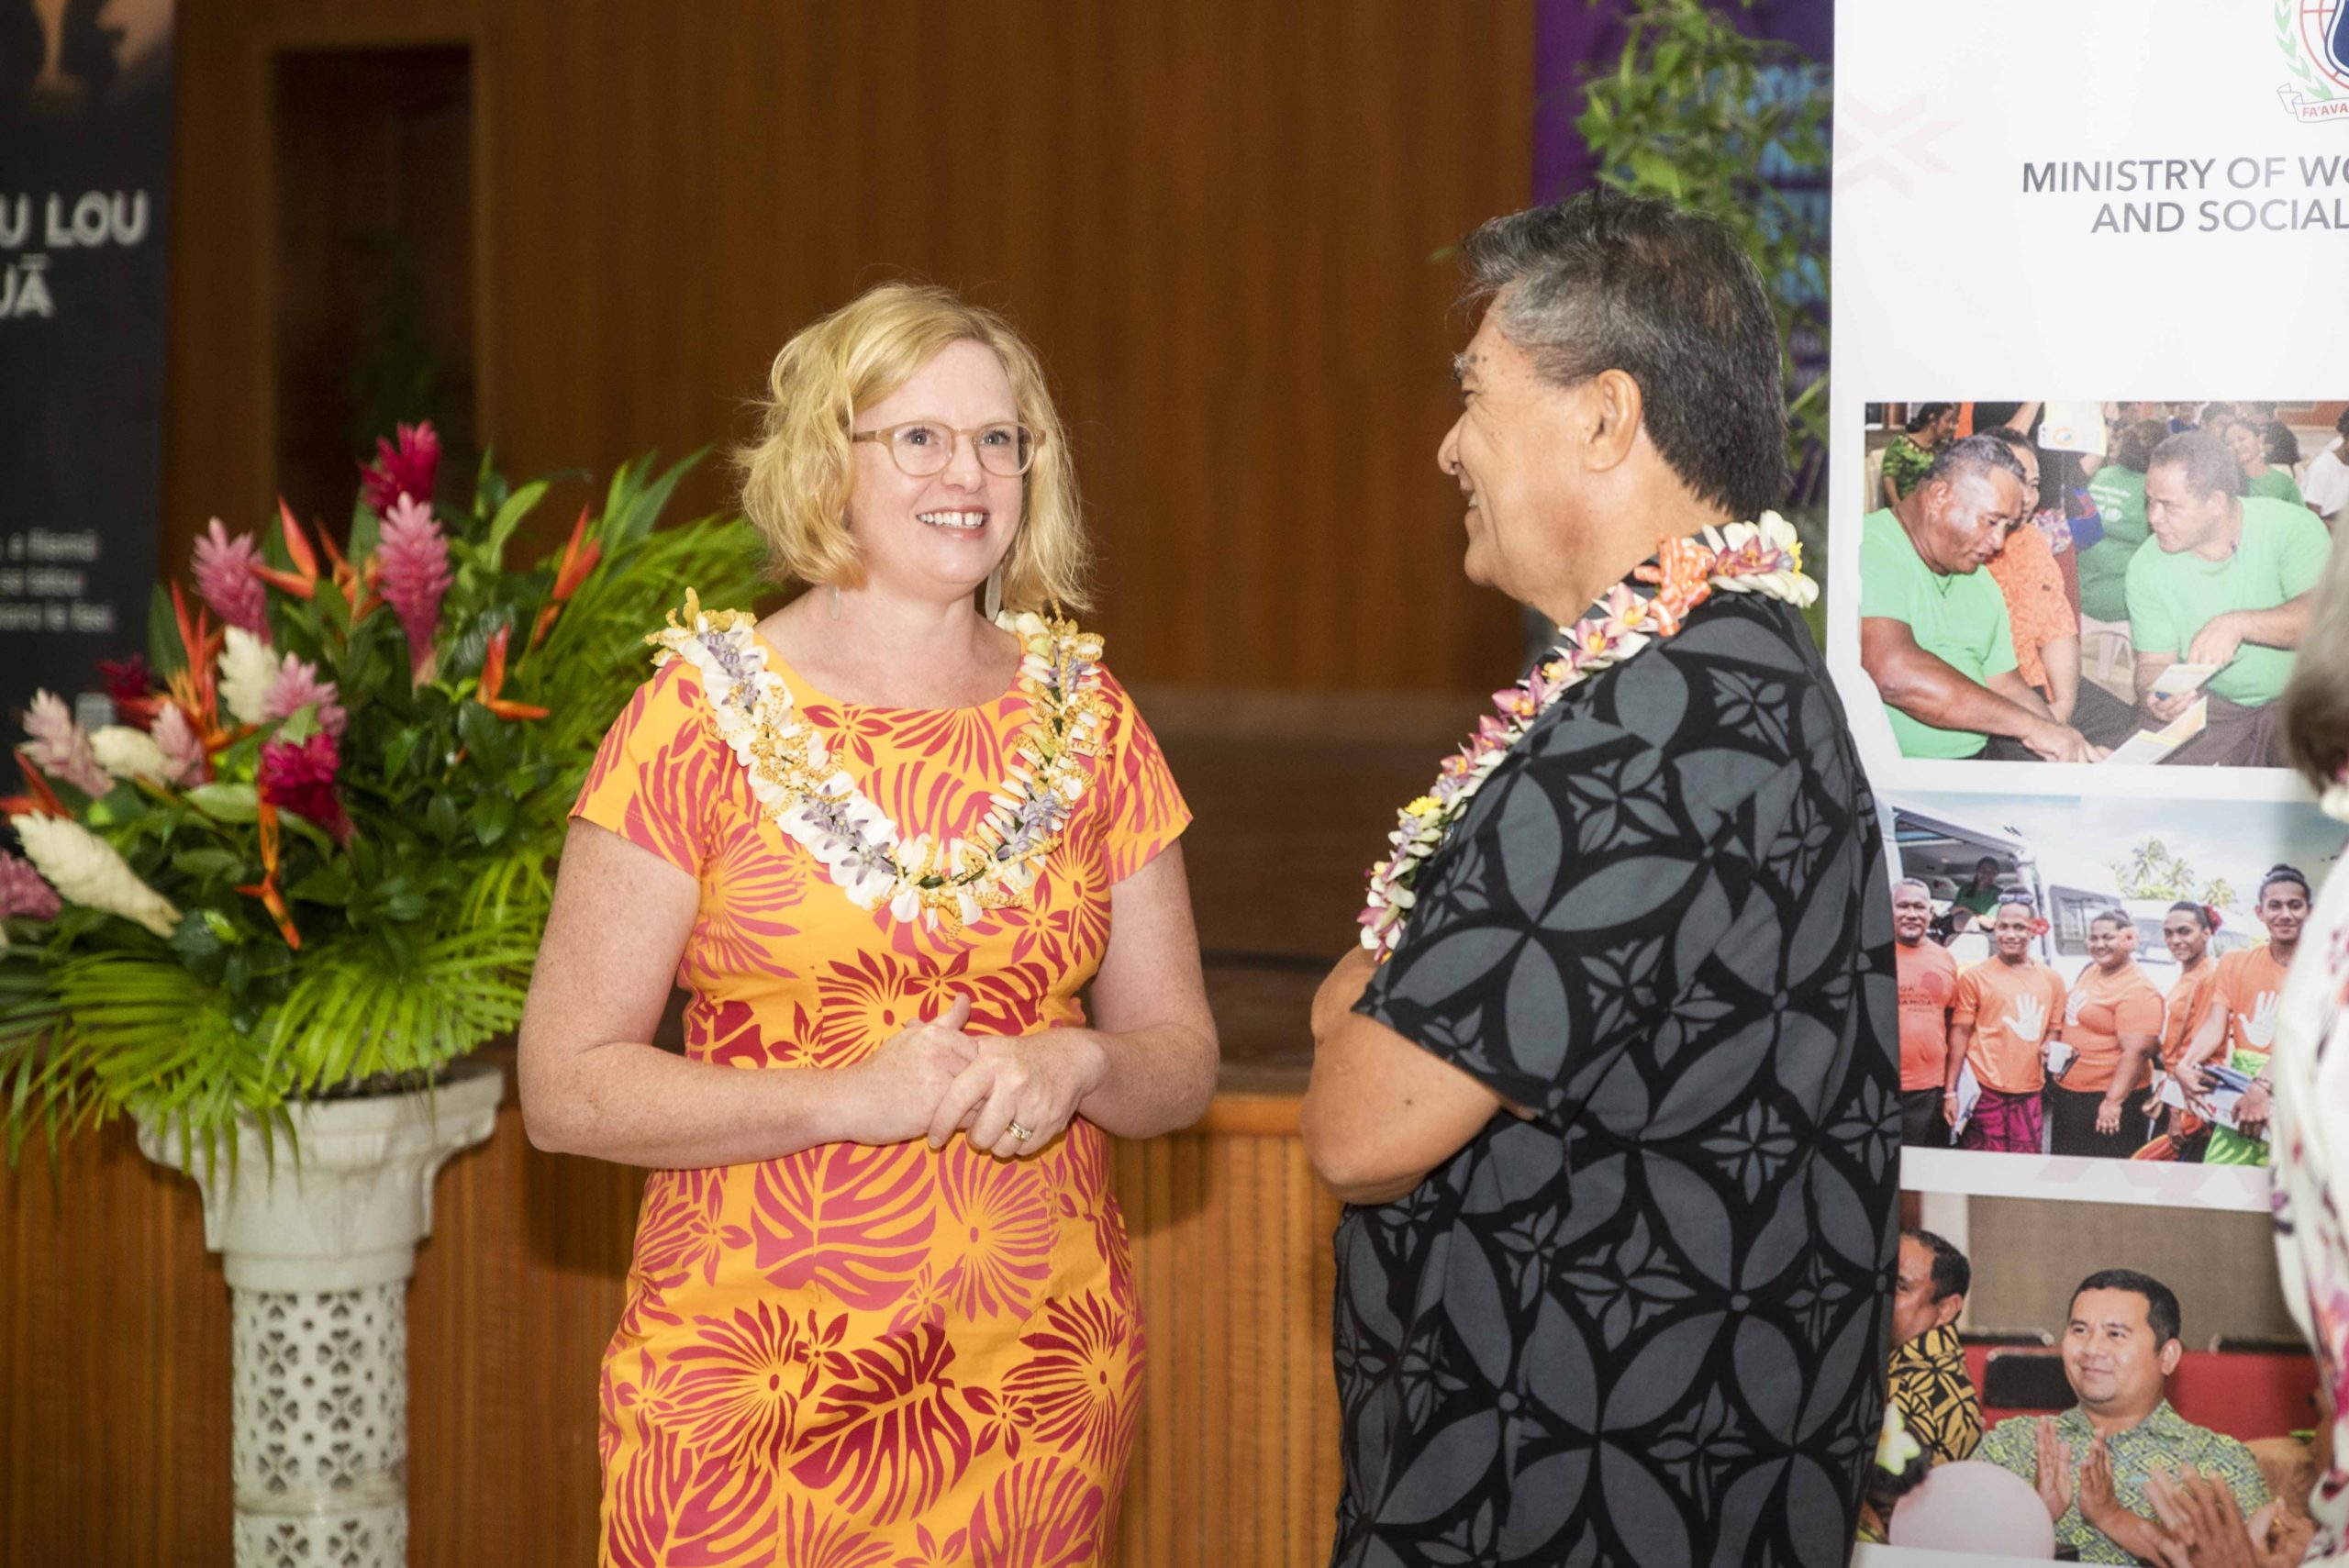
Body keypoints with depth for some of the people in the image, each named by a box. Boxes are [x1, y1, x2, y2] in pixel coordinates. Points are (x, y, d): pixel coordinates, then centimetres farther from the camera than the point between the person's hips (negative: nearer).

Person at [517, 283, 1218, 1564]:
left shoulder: (1081, 715, 7)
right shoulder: (704, 715, -5)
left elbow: (1182, 1058, 12)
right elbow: (566, 1087, -8)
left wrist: (1079, 1064, -11)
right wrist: (855, 1096, -19)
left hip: (1042, 1377, 3)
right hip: (752, 1392, -3)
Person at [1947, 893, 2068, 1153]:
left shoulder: (2052, 980, 12)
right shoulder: (1975, 977, 1)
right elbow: (1960, 1034, 0)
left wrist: (2050, 1048, -3)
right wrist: (1950, 1092, -5)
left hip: (2030, 1093, 4)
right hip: (1984, 1092, -4)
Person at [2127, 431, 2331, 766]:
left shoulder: (2291, 527, -12)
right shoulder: (2149, 566, -3)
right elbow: (2155, 663, -1)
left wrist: (2238, 624, -40)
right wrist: (2153, 698, -26)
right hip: (2209, 700, 3)